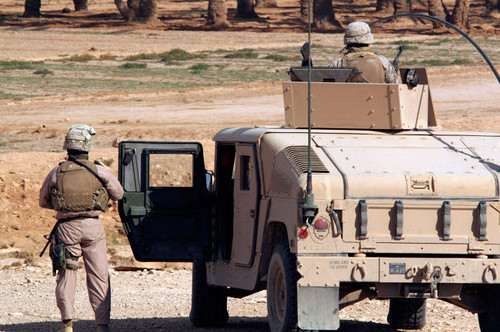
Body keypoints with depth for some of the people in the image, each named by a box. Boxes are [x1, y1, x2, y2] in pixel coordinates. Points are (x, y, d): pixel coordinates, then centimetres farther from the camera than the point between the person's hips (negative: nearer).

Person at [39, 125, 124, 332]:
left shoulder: (56, 173, 0)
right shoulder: (99, 171, -3)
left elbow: (43, 201, 11)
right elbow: (118, 194, 10)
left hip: (67, 227, 0)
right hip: (92, 227, 0)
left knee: (67, 274, 8)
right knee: (99, 276, 6)